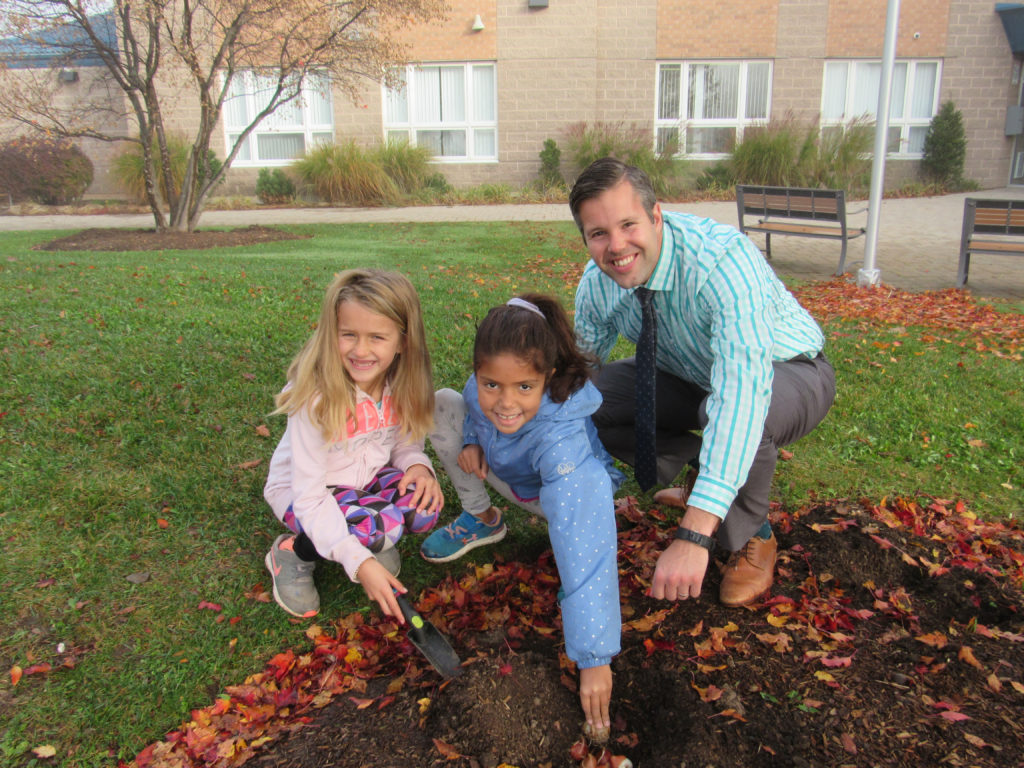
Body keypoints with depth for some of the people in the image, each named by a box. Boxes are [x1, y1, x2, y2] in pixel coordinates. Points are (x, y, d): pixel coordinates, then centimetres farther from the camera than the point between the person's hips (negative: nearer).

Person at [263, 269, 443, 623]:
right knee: (371, 529, -32)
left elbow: (405, 441, 2)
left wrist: (417, 465, -24)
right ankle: (292, 553, -3)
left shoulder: (401, 385, -14)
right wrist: (360, 564, -37)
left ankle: (372, 539, 7)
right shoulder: (316, 397, -30)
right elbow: (309, 497, -29)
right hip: (304, 490, -4)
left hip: (367, 478, 5)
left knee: (425, 507, -23)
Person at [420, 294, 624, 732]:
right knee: (443, 405, -12)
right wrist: (471, 439, -22)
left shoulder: (560, 438, -46)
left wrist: (594, 659, -54)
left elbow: (583, 546, -52)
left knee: (575, 494, -39)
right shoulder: (484, 386, -29)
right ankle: (481, 519, 5)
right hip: (506, 474, 5)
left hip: (557, 491, -4)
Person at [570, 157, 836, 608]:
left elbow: (742, 388, -49)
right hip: (692, 376, 6)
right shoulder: (596, 283, -16)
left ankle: (751, 538, -9)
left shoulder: (722, 259, -38)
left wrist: (693, 535, -56)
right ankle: (699, 472, 7)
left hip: (787, 374, -5)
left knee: (736, 413, -41)